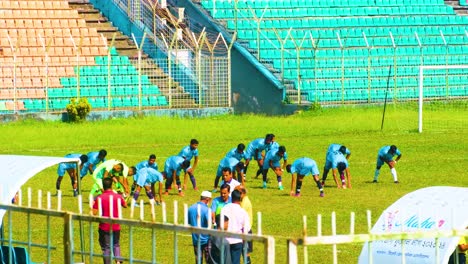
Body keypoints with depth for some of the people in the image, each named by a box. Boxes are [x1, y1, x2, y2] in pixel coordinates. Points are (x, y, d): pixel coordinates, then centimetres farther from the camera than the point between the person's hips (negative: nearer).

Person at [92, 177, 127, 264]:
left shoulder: (99, 198, -12)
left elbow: (94, 213, -14)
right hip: (116, 227, 2)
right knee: (116, 244, 18)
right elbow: (125, 205, 16)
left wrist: (94, 205, 5)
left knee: (106, 247, 6)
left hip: (104, 227, -2)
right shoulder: (118, 196, -4)